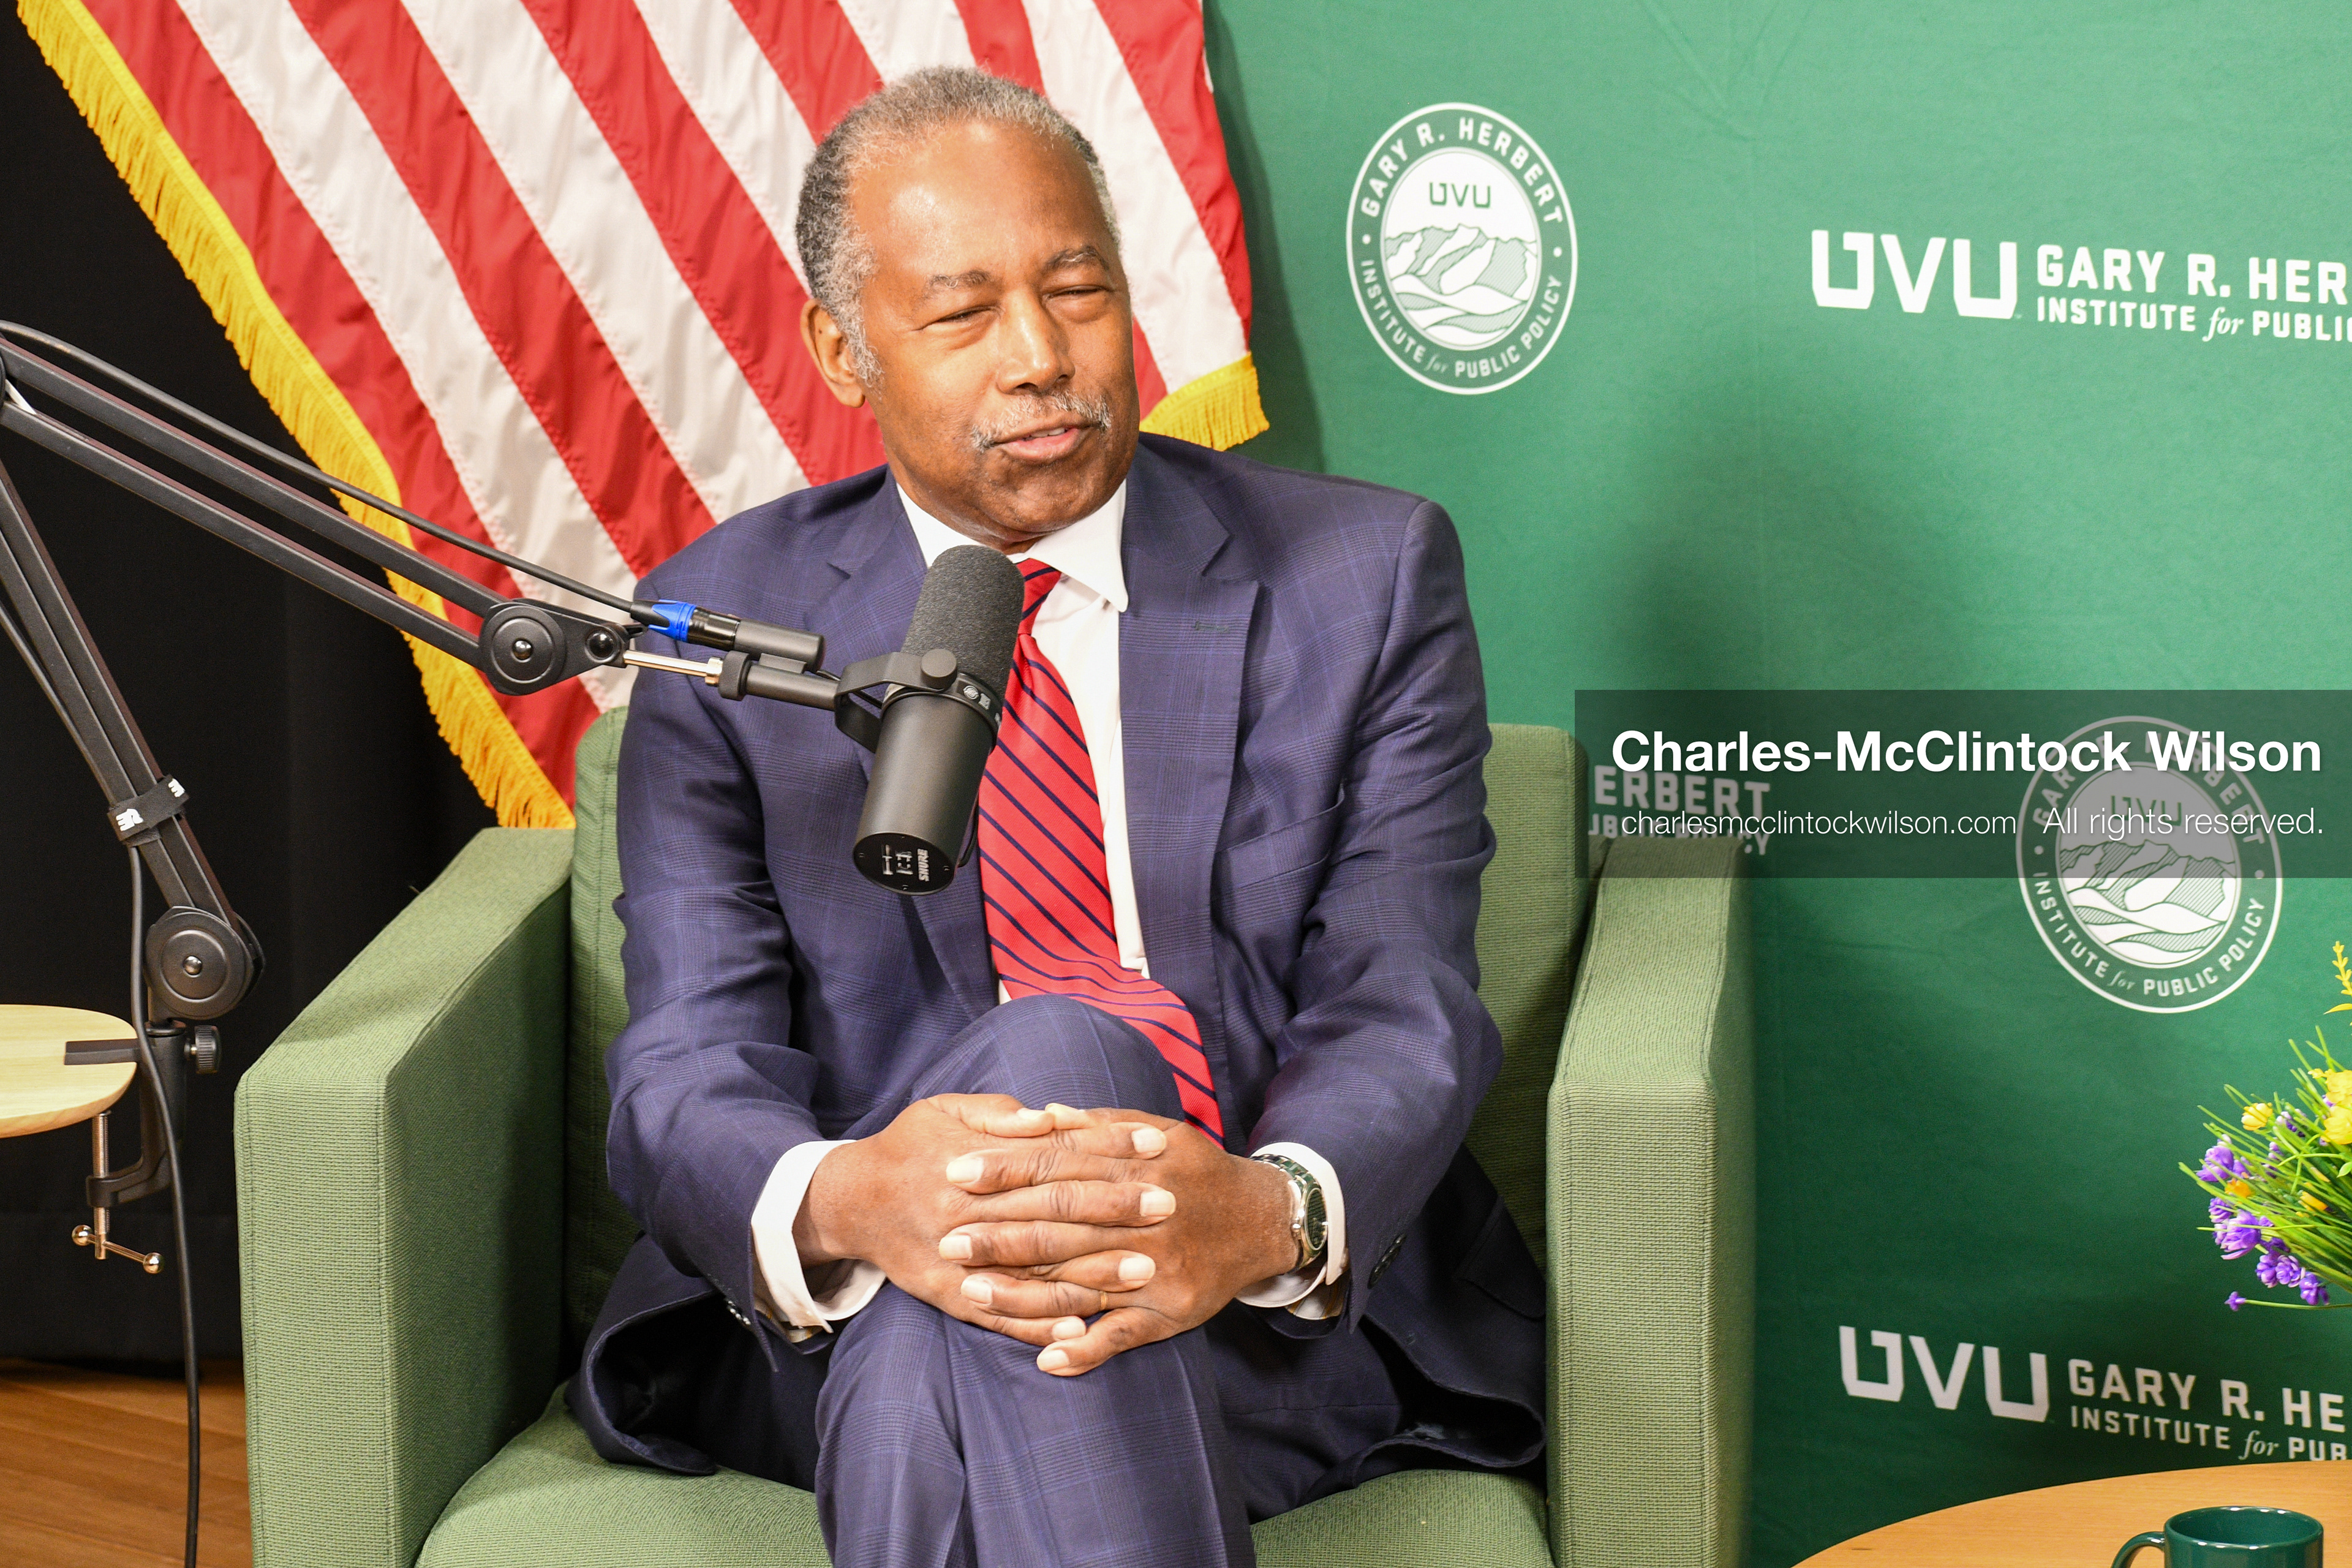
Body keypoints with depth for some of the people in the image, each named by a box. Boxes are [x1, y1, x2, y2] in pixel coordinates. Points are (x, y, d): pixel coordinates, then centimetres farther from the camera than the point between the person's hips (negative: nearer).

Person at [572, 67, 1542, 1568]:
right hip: (837, 1336, 0)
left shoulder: (1362, 579, 6)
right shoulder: (728, 621, 7)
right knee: (929, 1352, -38)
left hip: (1280, 1321, 0)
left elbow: (1403, 1014, -5)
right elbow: (691, 1066, -3)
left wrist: (1271, 1211, -31)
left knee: (1050, 1049, -33)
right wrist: (841, 1200, -30)